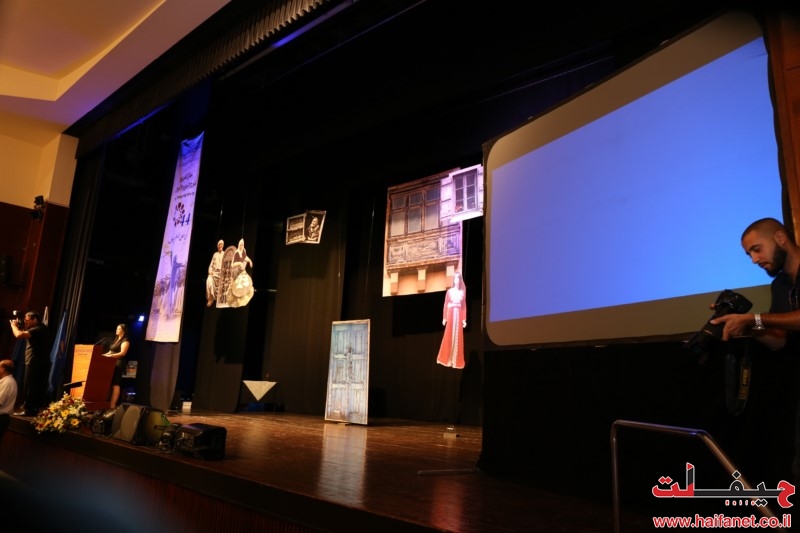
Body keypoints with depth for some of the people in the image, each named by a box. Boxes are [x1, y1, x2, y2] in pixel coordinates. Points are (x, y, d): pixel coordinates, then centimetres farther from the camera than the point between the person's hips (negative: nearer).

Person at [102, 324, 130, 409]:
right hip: (112, 364, 9)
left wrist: (110, 356, -28)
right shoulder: (116, 339, 21)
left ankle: (112, 405, -12)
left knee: (115, 384, -10)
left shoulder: (125, 340, -7)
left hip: (119, 364, -9)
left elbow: (122, 353, -19)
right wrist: (104, 355, 9)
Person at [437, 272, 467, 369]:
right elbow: (445, 305, 2)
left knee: (458, 337, 3)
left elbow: (464, 306, 7)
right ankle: (446, 359, 9)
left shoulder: (462, 292, 8)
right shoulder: (449, 291, 3)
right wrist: (444, 318, -3)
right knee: (448, 336, -1)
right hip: (451, 315, -2)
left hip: (459, 316, 2)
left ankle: (456, 361, 9)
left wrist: (464, 319, 2)